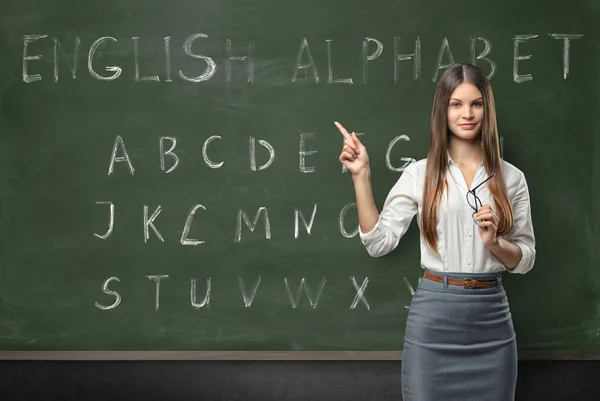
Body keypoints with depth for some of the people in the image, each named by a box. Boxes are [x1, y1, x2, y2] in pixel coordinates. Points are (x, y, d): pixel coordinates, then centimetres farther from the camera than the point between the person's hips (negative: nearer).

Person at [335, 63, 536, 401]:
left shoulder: (511, 178, 3)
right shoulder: (420, 174, -1)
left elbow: (526, 259, 7)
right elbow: (379, 242, -5)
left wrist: (494, 243, -13)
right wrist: (362, 175, -10)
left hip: (492, 318, 2)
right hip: (434, 315, -1)